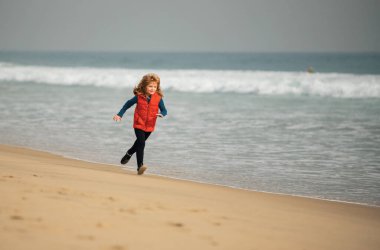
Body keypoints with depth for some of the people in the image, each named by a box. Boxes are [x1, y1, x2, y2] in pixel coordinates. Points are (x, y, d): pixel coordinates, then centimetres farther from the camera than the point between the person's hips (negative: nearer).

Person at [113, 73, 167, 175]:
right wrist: (119, 115, 1)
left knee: (139, 143, 21)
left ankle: (129, 154, 51)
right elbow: (128, 104, 4)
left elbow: (164, 110, -1)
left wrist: (161, 114, -26)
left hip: (149, 126, 3)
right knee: (141, 143, -19)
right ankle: (140, 166, -21)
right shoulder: (139, 97, -10)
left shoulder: (158, 98, -7)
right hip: (139, 125, -3)